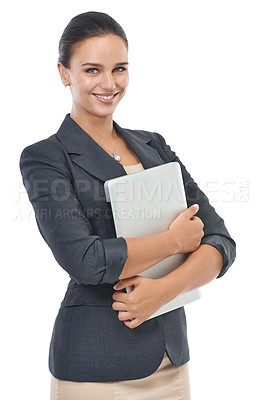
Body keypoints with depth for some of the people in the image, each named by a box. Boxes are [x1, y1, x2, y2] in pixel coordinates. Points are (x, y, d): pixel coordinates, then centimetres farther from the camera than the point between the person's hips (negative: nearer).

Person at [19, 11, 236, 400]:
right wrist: (176, 239, -12)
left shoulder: (154, 146, 7)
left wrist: (165, 288, -18)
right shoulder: (44, 158, -8)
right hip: (95, 366, -5)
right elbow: (85, 259, -22)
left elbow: (221, 240, -1)